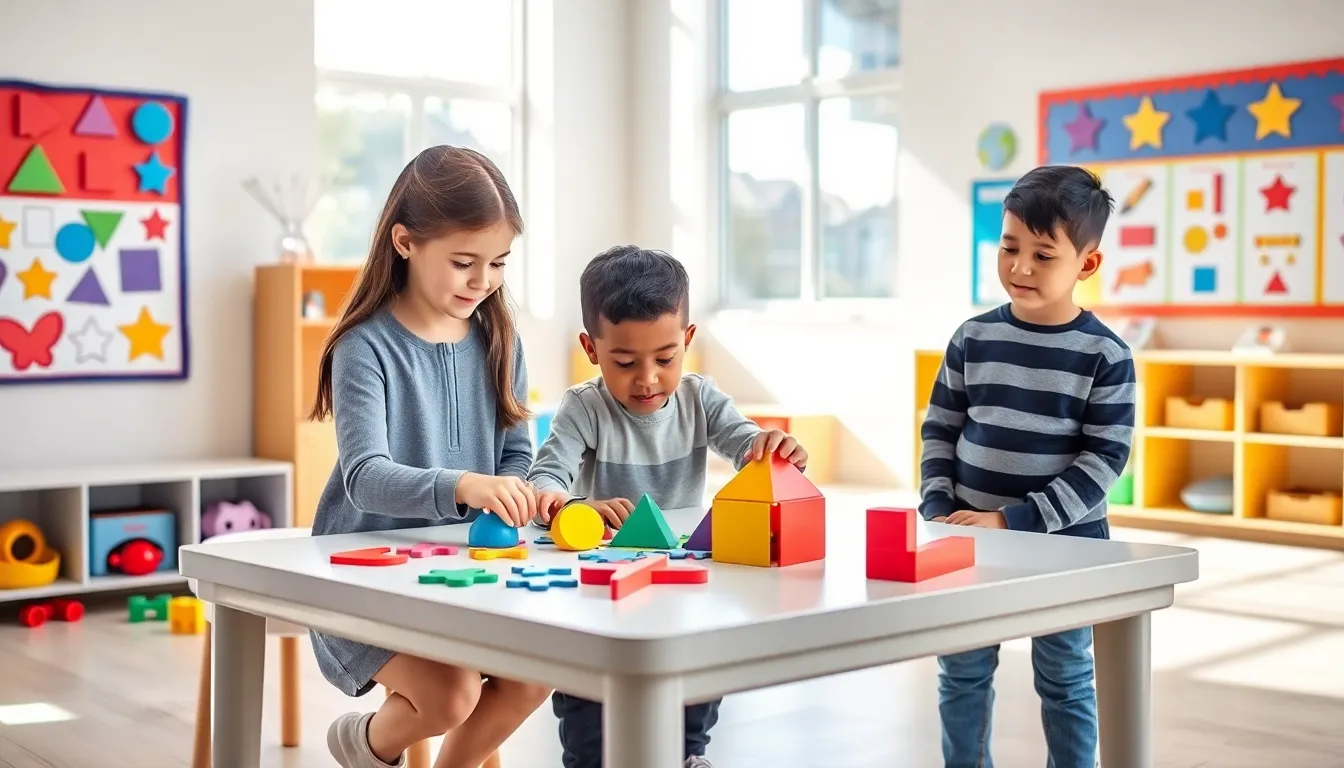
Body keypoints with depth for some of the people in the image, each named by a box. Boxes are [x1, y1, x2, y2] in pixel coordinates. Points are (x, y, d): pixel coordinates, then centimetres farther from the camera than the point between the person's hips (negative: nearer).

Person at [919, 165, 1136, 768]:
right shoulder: (973, 338, -1)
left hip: (1065, 544, -3)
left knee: (1066, 682, 12)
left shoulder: (1105, 354, -9)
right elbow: (940, 430, 6)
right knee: (962, 675, 13)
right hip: (971, 539, 3)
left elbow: (1104, 459, -12)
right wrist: (939, 509, -8)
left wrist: (1016, 521, -18)